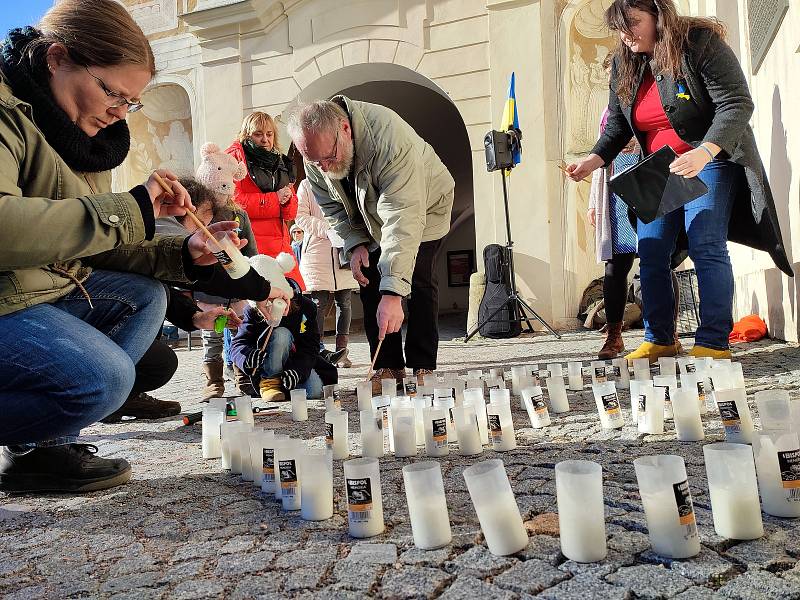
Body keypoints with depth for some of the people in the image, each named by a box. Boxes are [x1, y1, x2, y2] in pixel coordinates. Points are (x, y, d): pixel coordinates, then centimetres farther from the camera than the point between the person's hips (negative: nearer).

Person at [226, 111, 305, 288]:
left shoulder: (279, 162, 21)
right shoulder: (236, 156, 3)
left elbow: (291, 214, 19)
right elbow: (232, 200, -12)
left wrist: (287, 199, -5)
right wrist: (274, 199, -8)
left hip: (280, 244, 6)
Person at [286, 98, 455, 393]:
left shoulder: (389, 138, -43)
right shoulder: (315, 156, -21)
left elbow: (404, 218, -49)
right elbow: (333, 208, -4)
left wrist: (392, 293, -53)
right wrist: (355, 244, -22)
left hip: (423, 205, -5)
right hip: (371, 219, 5)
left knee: (419, 278, -18)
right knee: (369, 281, -5)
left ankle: (423, 368, -7)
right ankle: (389, 367, 3)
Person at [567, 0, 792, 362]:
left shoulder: (701, 43, -14)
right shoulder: (624, 64, 5)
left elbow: (737, 103, -20)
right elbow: (618, 123, 10)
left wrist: (704, 152, -36)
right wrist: (595, 160, -9)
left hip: (710, 160, -6)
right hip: (658, 170, 6)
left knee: (706, 248, -16)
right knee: (650, 255, 1)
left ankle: (713, 344, -12)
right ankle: (659, 341, 10)